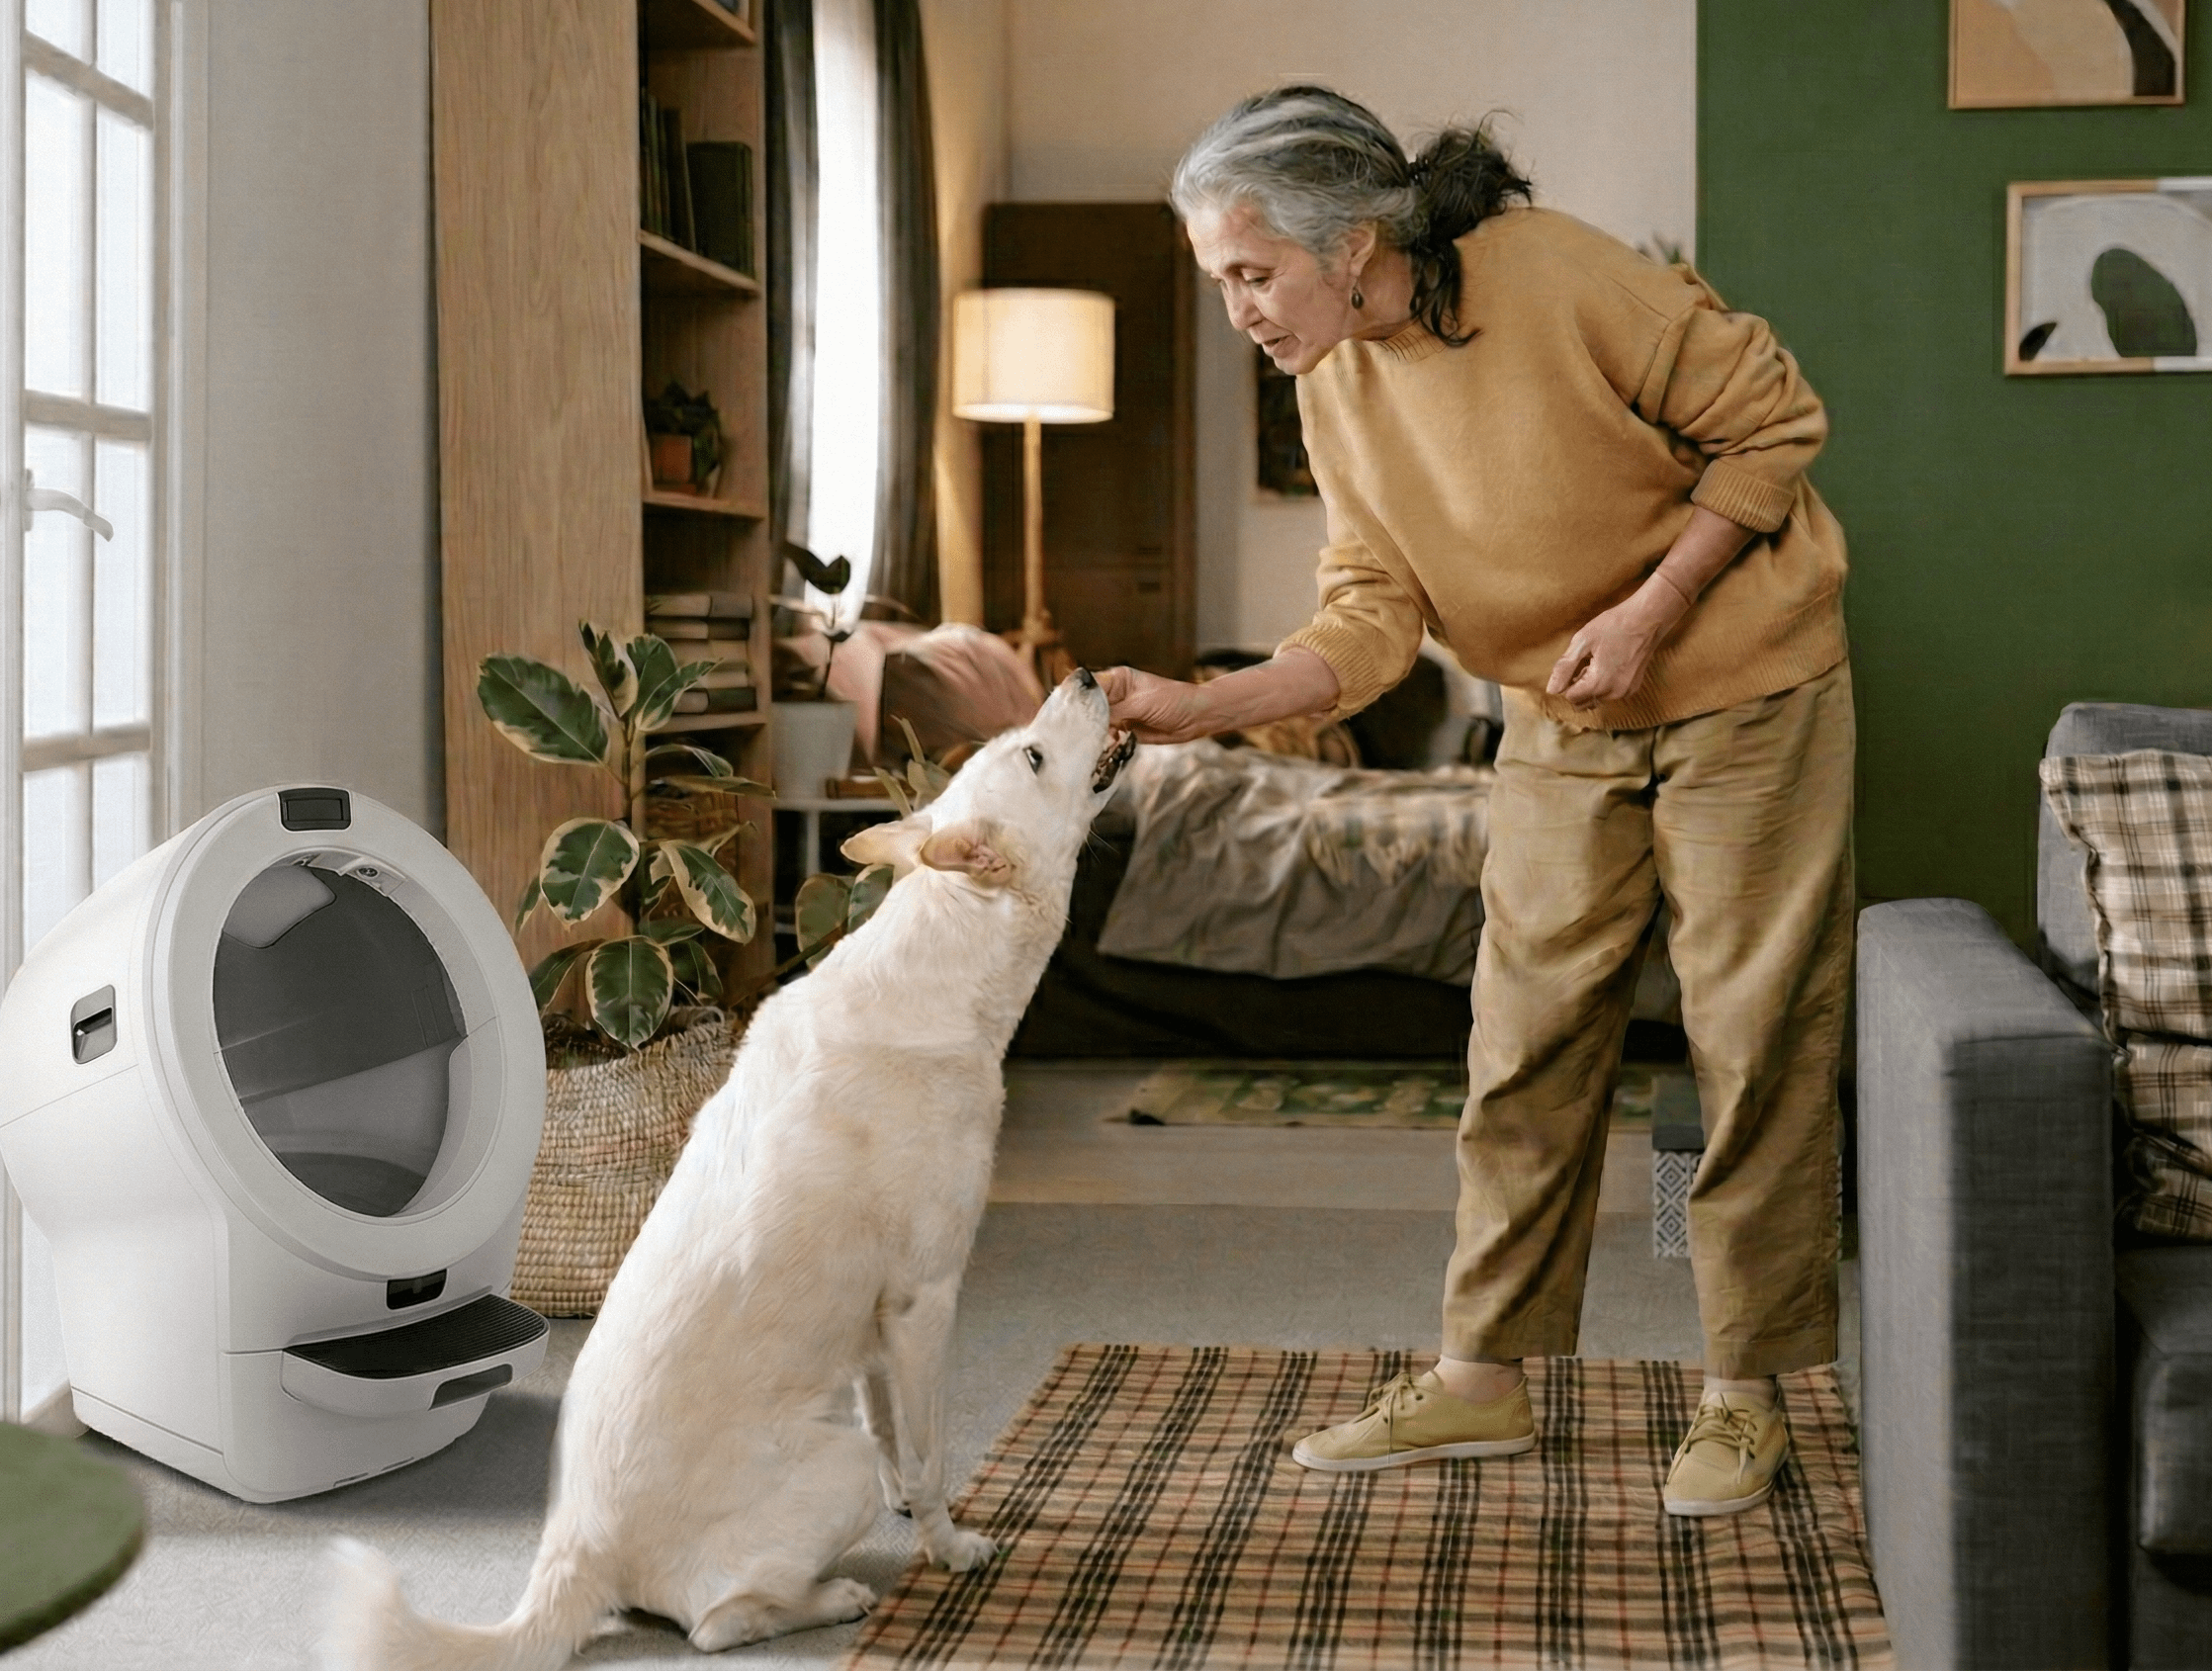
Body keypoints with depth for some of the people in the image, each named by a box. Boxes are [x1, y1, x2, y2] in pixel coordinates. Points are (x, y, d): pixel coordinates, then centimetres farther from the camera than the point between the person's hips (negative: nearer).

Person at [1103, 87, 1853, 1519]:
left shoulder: (1560, 279, -24)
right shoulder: (1336, 390, -4)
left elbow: (1775, 420, -15)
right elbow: (1373, 619, -5)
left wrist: (1649, 613, -22)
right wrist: (1203, 707, -19)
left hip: (1745, 695, -5)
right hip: (1565, 728, 6)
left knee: (1758, 1042, 1)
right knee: (1527, 1048, 6)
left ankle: (1747, 1393, 13)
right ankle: (1485, 1374, 17)